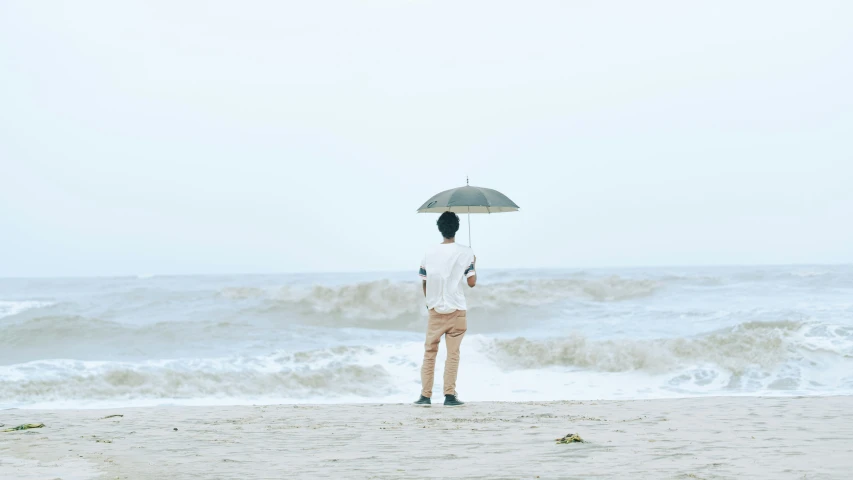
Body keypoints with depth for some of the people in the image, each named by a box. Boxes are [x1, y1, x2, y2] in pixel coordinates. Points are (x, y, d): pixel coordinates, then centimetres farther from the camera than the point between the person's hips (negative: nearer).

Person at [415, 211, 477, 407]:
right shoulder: (465, 252, -6)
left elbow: (424, 283, 5)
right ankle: (449, 395, -3)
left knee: (429, 352, 9)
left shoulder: (430, 253, 1)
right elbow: (472, 283, -6)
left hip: (435, 310, 2)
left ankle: (425, 395, 6)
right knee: (453, 354, 1)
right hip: (456, 310, -2)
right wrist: (473, 265, 12)